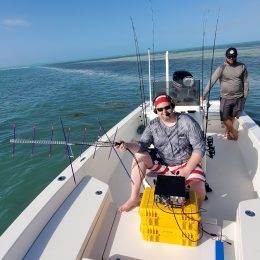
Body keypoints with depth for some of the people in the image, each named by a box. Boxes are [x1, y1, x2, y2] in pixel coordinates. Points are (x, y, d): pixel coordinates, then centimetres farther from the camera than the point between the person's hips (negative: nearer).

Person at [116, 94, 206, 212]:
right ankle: (134, 198, -6)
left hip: (187, 163, -3)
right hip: (162, 163, 4)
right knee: (139, 156, -16)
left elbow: (199, 148, -14)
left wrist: (187, 170, -22)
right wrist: (127, 145, -34)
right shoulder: (153, 125, -4)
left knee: (199, 190, -27)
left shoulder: (187, 122, -14)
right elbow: (142, 145, -13)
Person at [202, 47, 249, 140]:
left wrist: (245, 96, 3)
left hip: (239, 98, 2)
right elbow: (211, 82, -15)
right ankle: (234, 131, 20)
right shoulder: (222, 68, -9)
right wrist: (204, 95, -22)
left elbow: (245, 82, 6)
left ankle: (228, 131, 34)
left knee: (232, 117, 11)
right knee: (224, 118, -4)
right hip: (225, 98, -2)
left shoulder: (242, 67, 1)